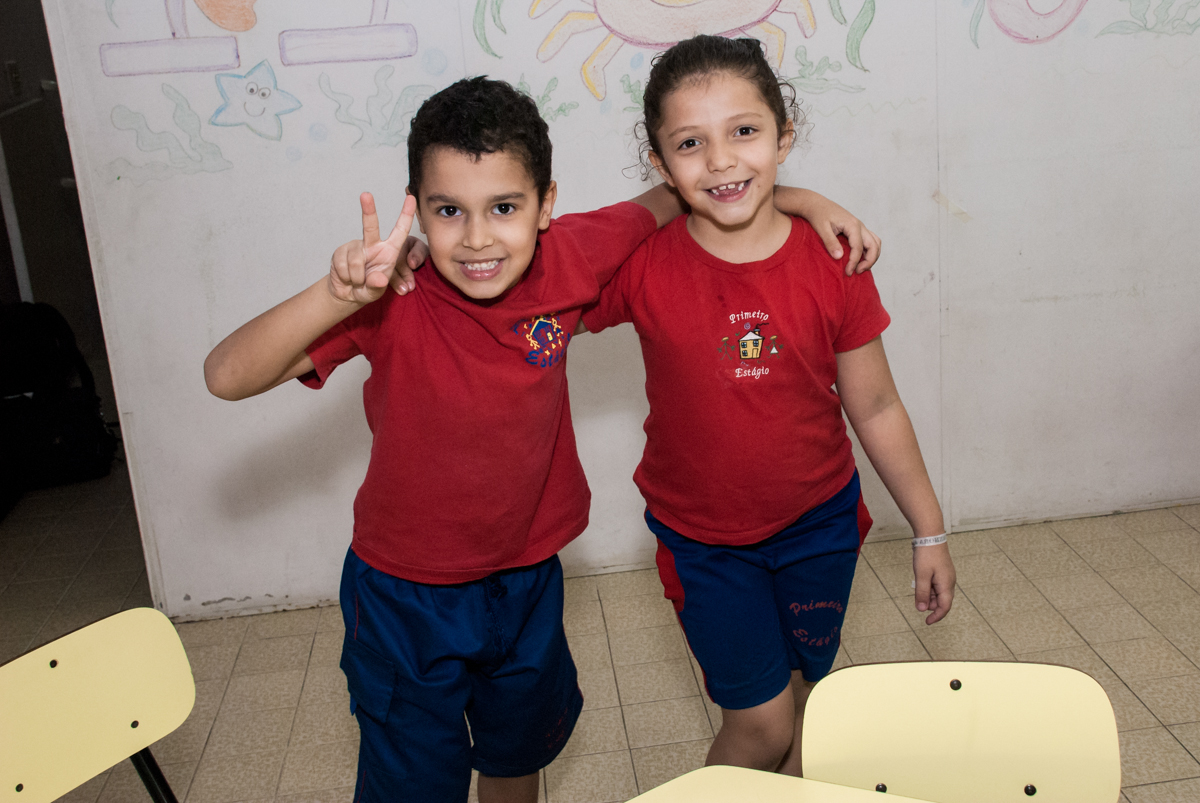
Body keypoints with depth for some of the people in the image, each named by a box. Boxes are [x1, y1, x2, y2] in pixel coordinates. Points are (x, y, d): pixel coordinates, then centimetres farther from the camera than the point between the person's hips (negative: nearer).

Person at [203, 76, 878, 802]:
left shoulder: (569, 258, -16)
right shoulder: (394, 299, -24)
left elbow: (669, 199, 1)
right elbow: (228, 376, -29)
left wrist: (803, 199, -6)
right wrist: (339, 294, -43)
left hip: (528, 579, 4)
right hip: (407, 597, -3)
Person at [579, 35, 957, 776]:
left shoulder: (832, 264, -12)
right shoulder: (643, 265, -16)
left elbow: (875, 409, -3)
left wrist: (930, 531, 4)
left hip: (821, 523, 2)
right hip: (704, 539, -2)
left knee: (807, 702, 17)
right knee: (761, 723, 4)